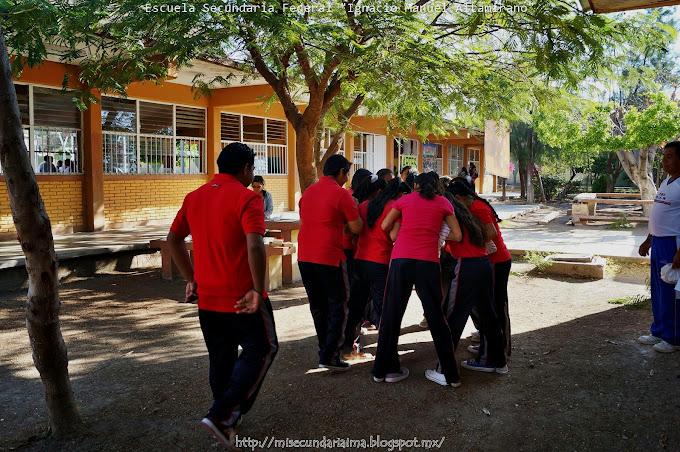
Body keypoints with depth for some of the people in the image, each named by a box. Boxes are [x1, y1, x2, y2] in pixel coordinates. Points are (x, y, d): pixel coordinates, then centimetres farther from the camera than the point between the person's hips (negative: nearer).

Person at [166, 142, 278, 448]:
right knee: (261, 350, 10)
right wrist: (258, 290, -18)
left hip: (207, 298, 7)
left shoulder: (194, 197, 8)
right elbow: (255, 247, -27)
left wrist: (191, 279, 17)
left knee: (221, 360, 19)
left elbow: (173, 239, 13)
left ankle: (228, 421, 31)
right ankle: (220, 415, 2)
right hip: (242, 298, -7)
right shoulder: (246, 198, -14)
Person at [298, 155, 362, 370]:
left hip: (305, 257, 7)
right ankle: (330, 356, 1)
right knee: (338, 306, 4)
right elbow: (356, 228, -9)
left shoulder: (308, 191, 12)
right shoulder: (341, 194, -10)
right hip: (329, 257, -7)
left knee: (317, 306, 16)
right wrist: (354, 208, 8)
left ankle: (326, 350, 26)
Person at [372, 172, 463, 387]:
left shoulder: (404, 199, 15)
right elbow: (457, 235, 10)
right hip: (428, 262, 0)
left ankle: (382, 369, 19)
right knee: (436, 317, 9)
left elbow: (385, 226, 14)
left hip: (401, 260, 1)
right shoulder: (443, 202, 13)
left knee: (391, 315, 10)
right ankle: (450, 374, 15)